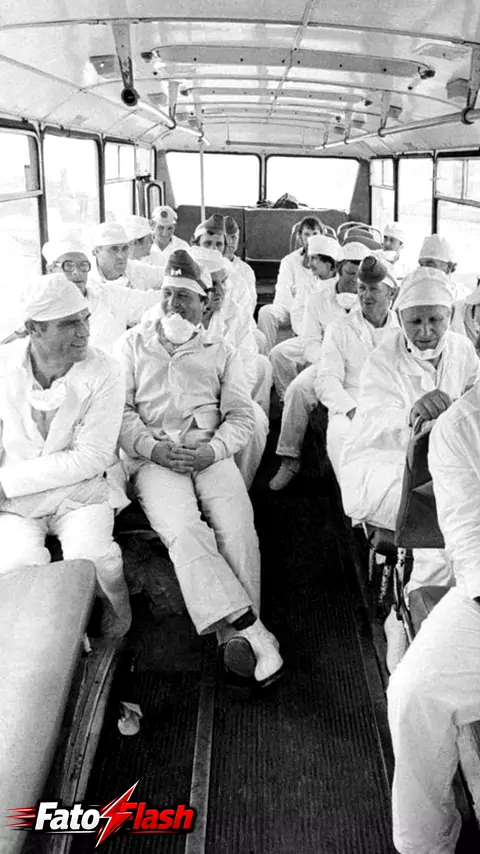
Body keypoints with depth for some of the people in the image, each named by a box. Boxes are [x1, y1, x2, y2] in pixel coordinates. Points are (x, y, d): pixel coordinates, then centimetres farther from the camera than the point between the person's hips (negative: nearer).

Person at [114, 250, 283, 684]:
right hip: (154, 456, -1)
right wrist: (151, 447, -9)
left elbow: (241, 416, 11)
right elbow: (120, 409, 8)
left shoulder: (222, 353, 20)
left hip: (211, 453, 1)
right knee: (183, 530, -28)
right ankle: (249, 628, -33)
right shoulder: (132, 344, 19)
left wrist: (212, 450, -9)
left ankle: (237, 636, -22)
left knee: (238, 528, -26)